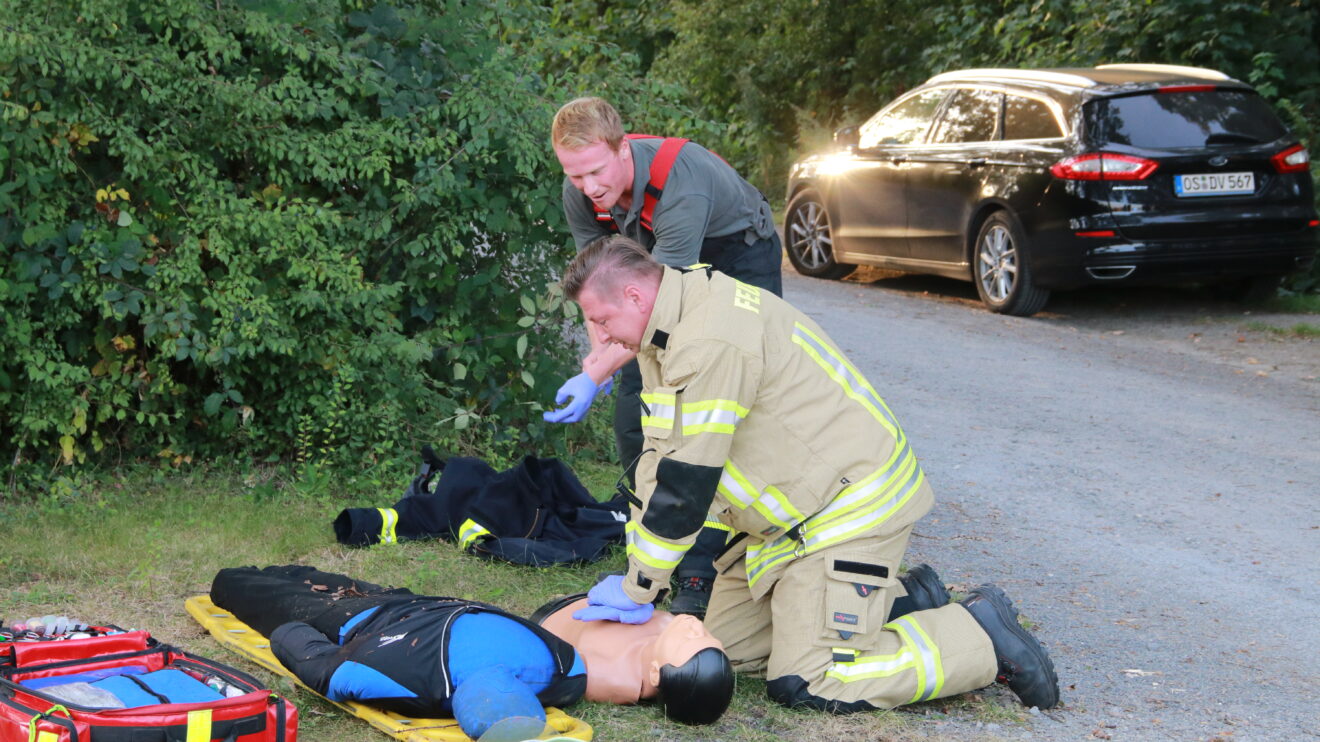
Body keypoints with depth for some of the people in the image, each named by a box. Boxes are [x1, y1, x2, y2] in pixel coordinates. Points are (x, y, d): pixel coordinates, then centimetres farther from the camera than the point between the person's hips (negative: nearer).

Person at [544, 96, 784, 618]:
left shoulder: (681, 187, -40)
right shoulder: (580, 195, -18)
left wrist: (595, 376, -42)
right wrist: (597, 359, -17)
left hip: (739, 261, -7)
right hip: (668, 269, 7)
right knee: (634, 411, 1)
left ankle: (701, 575, -15)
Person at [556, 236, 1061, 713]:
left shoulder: (712, 342, -26)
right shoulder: (670, 331, 7)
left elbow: (685, 481, -24)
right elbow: (660, 457, 7)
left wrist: (638, 589, -15)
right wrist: (635, 575, 1)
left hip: (851, 507, -10)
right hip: (798, 512, 10)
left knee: (803, 684, -12)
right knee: (727, 648, 10)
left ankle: (983, 636, 1)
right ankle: (890, 601, 19)